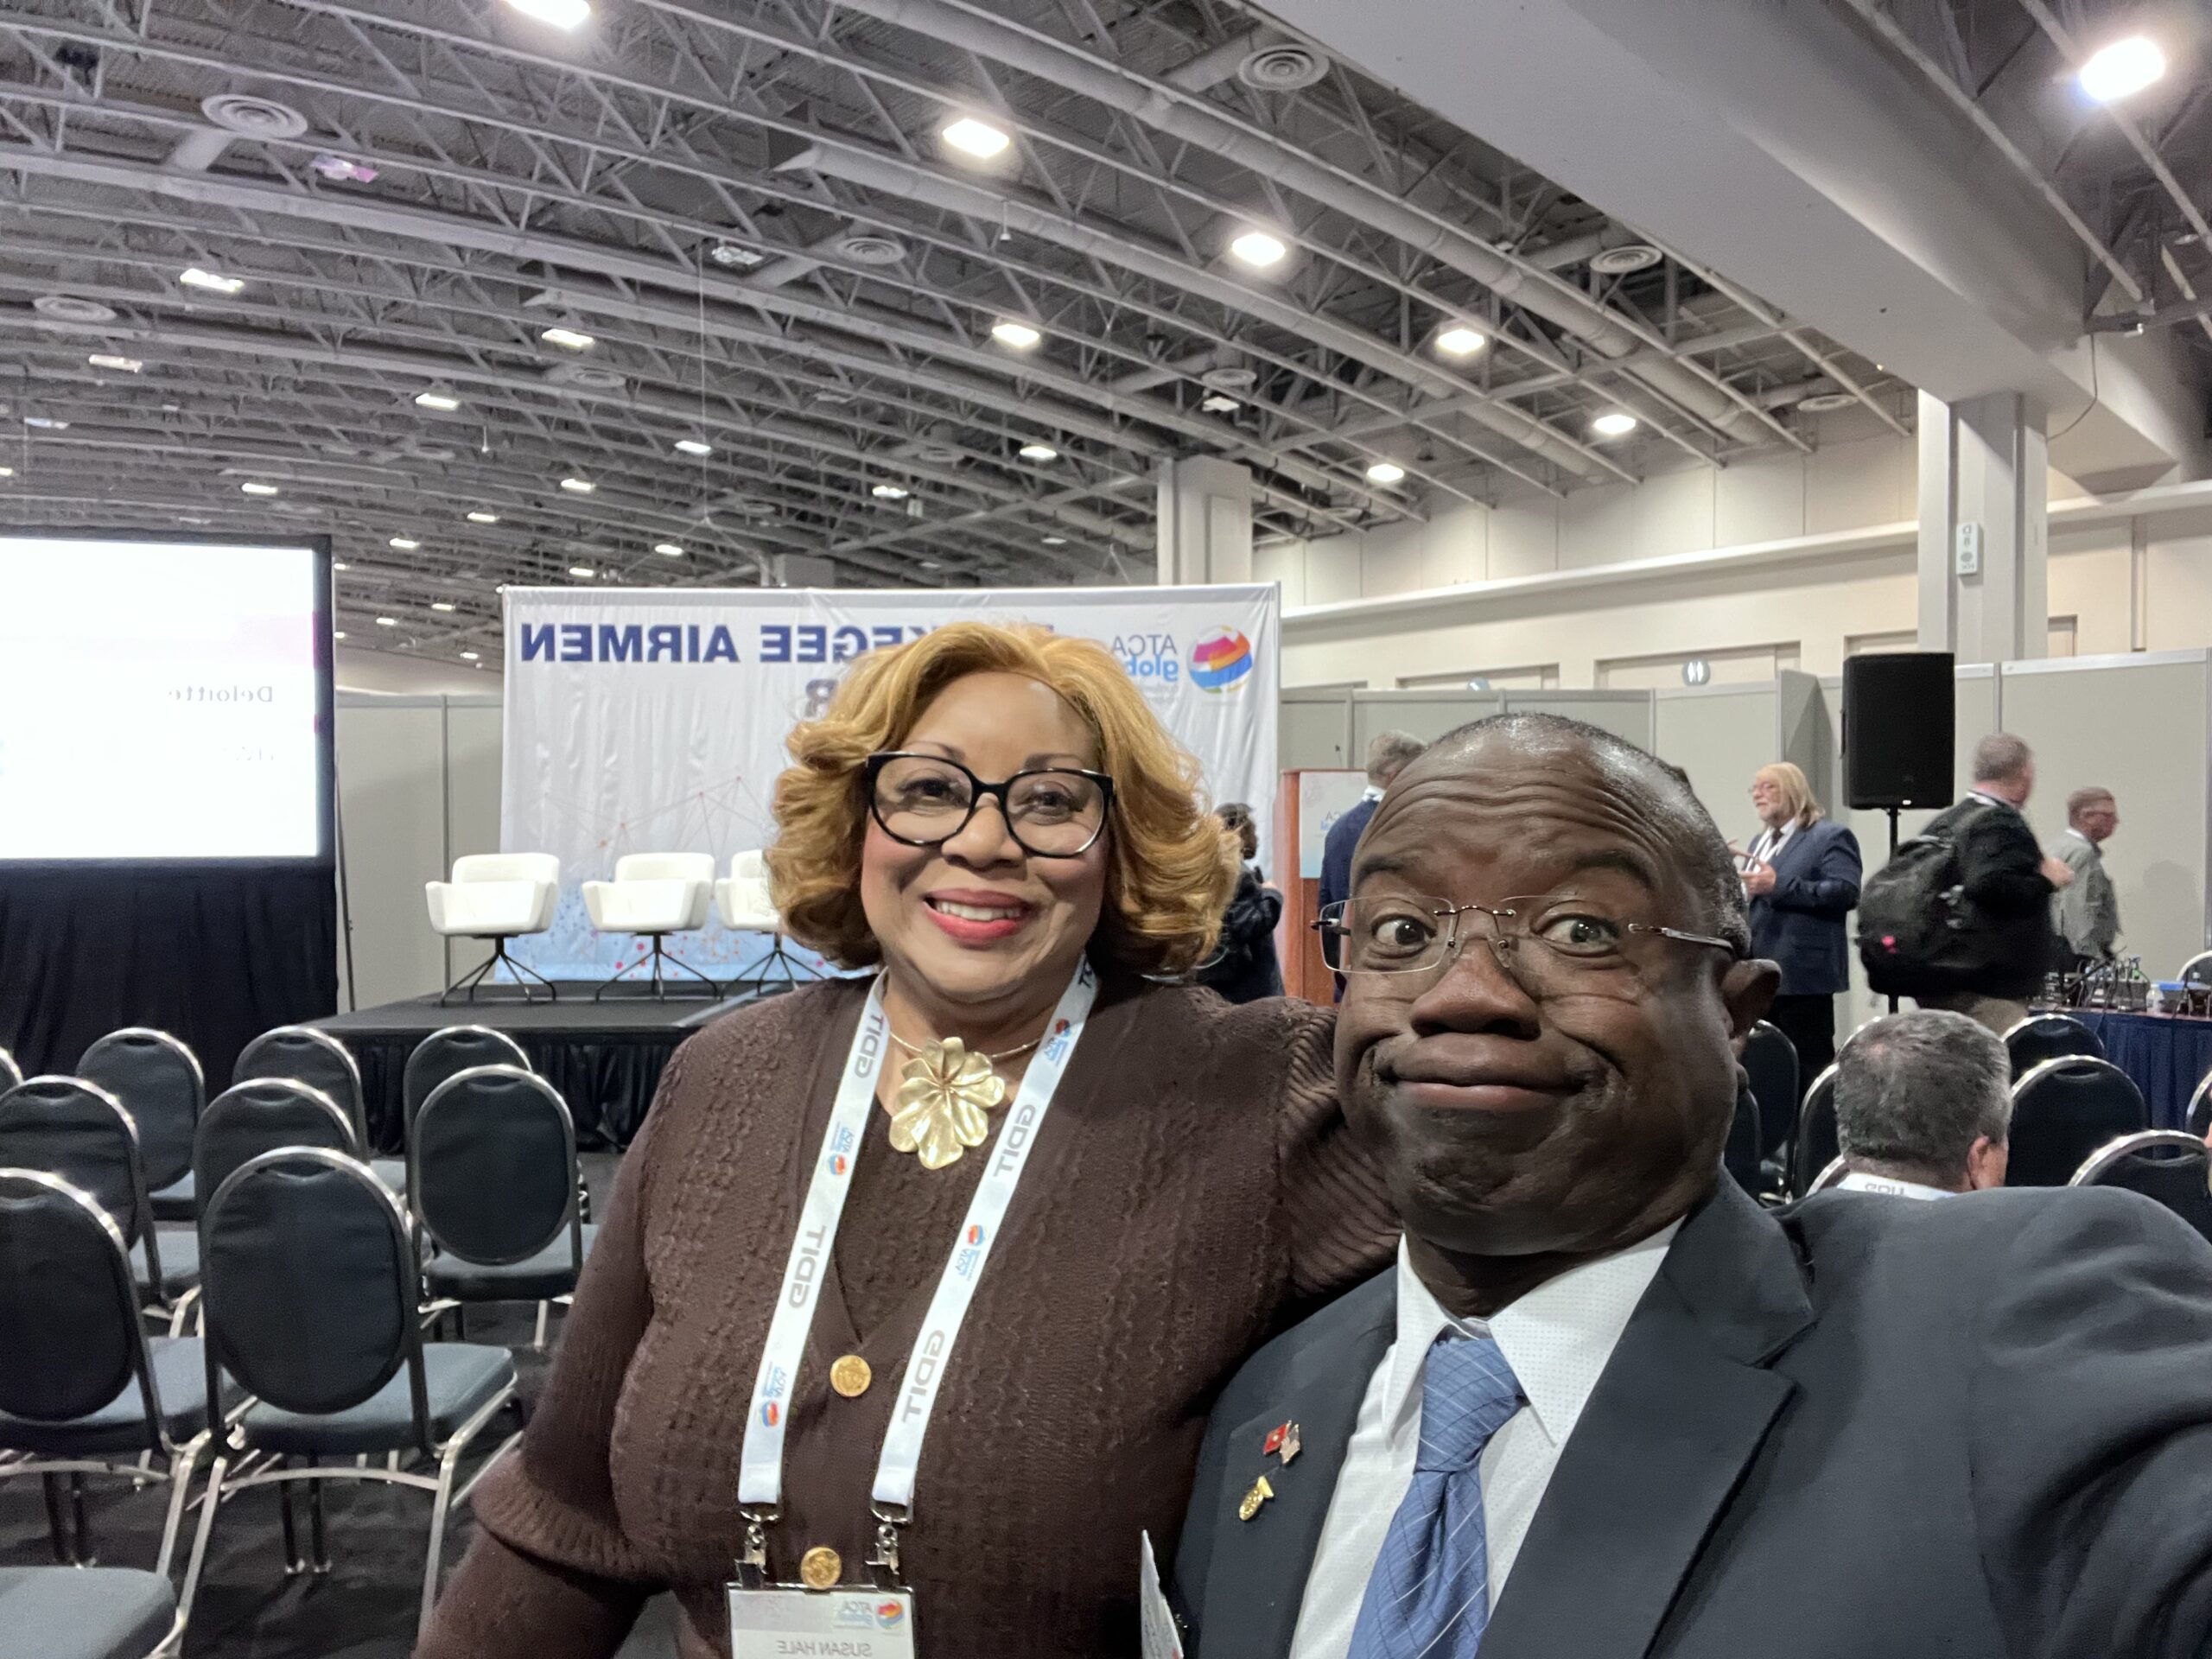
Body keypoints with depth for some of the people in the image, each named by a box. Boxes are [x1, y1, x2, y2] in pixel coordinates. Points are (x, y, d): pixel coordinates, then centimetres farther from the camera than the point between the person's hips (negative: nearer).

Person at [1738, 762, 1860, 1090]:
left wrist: (1779, 885, -23)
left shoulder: (1831, 836, -5)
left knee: (1810, 1066, -5)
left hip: (1802, 974, -8)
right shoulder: (1761, 841, 22)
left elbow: (1846, 892, -19)